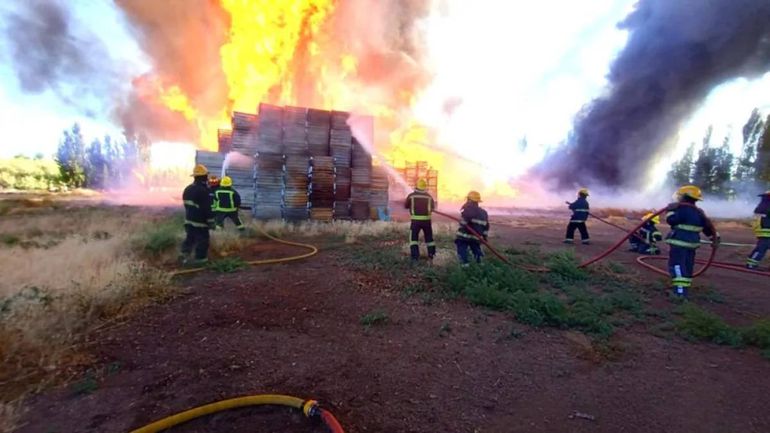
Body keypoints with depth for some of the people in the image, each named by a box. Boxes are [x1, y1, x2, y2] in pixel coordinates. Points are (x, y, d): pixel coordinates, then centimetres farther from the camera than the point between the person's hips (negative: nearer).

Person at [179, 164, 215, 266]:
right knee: (202, 240, 4)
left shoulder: (187, 189, 8)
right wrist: (211, 221, -13)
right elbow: (207, 208, -20)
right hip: (200, 222, -8)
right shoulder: (203, 191, -21)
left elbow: (186, 204, 18)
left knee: (190, 238, 19)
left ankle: (184, 254, 8)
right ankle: (200, 258, 11)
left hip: (188, 220, 8)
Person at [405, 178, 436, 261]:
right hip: (426, 220, 2)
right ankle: (431, 254, 21)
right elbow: (433, 207, 7)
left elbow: (406, 206, 9)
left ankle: (415, 256, -5)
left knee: (414, 237, 6)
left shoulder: (411, 196, -1)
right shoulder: (429, 196, 5)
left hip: (415, 220, -2)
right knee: (429, 237, 18)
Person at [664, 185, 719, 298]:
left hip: (679, 243, -9)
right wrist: (715, 237, 27)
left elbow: (671, 220, -22)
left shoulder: (682, 209, -13)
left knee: (677, 266, -10)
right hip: (692, 243, 9)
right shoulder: (699, 212, 15)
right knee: (688, 266, 14)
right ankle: (684, 289, 21)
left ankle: (680, 290, -18)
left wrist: (670, 211, -8)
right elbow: (708, 226, 20)